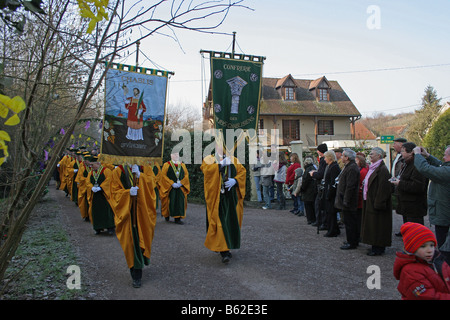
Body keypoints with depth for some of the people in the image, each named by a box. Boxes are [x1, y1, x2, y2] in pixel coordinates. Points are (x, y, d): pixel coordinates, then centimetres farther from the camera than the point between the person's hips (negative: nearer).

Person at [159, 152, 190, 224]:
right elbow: (163, 175, -6)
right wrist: (172, 184, -14)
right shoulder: (166, 165, 1)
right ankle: (167, 215, 21)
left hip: (180, 187, 3)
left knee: (180, 201, -5)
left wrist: (180, 183, -9)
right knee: (170, 202, -3)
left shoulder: (182, 165, 12)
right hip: (169, 188, -3)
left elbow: (186, 175, 7)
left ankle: (178, 218, -1)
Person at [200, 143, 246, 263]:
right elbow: (206, 169, -13)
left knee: (231, 221, 7)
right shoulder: (209, 159, 7)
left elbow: (242, 171, 5)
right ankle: (224, 250, -11)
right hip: (217, 197, -3)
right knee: (220, 222, -10)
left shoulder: (233, 160, 16)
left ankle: (229, 245, 27)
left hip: (231, 196, 4)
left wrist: (235, 181, -12)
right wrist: (221, 164, -19)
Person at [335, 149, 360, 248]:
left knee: (349, 223, -2)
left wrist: (345, 201, -22)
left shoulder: (352, 168, -20)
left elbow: (350, 187, -24)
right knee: (352, 222, 17)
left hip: (348, 202, -10)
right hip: (347, 201, 10)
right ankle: (354, 241, 26)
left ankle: (352, 243, 6)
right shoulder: (348, 166, 15)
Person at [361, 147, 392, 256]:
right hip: (370, 202, 10)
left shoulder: (382, 169, -18)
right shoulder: (373, 168, 12)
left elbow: (383, 188, -22)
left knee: (377, 225, -2)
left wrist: (378, 203, -24)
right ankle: (375, 246, 24)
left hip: (376, 203, -10)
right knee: (372, 225, 15)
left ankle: (379, 248, 7)